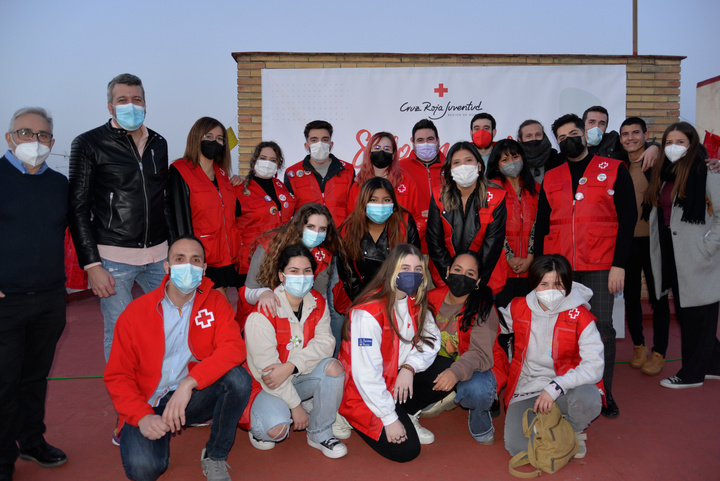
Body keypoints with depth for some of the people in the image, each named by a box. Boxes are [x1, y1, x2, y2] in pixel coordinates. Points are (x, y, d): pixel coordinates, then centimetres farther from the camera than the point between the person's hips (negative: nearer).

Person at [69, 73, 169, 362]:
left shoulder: (158, 144, 12)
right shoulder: (88, 144, -1)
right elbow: (79, 208, -4)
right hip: (113, 258, -4)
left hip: (158, 255, 4)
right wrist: (91, 264, -10)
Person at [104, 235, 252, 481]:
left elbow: (234, 348, -19)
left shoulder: (215, 302, -3)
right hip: (149, 404, -1)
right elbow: (117, 376, -3)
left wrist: (188, 383, -31)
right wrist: (142, 416, -19)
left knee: (238, 377, -28)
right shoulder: (135, 312, -5)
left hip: (195, 397, 1)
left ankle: (215, 457, -5)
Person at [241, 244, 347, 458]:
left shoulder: (318, 303, -4)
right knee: (277, 429, -30)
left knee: (333, 366, -24)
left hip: (300, 378, 5)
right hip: (267, 385, -4)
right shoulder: (263, 313, -22)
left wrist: (291, 366, -30)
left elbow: (325, 342, -14)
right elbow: (266, 367, -21)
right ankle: (260, 427, 9)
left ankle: (319, 434, -5)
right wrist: (295, 405, -18)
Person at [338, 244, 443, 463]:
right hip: (365, 392, -7)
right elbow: (366, 373, -26)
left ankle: (407, 414, 6)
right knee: (406, 450, -16)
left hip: (400, 381, 7)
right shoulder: (368, 312, -27)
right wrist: (389, 419, -22)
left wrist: (410, 367, -19)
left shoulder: (416, 302, -2)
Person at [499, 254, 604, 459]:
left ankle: (574, 431, 1)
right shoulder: (518, 308, -3)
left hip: (566, 388, -1)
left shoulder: (580, 316, -11)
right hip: (527, 389, 1)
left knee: (588, 398, -37)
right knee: (518, 448, -21)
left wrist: (555, 387, -29)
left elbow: (594, 366, -19)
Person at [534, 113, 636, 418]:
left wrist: (619, 264, -8)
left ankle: (604, 393, 15)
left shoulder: (614, 170, 6)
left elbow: (627, 219, 0)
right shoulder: (550, 178, 14)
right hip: (558, 267, 3)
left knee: (601, 327, 1)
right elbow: (541, 225, 15)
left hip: (600, 267, -2)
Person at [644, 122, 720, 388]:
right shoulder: (663, 174, 13)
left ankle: (692, 374, 12)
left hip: (696, 258, -7)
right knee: (684, 312, 14)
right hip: (671, 255, 8)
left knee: (698, 314, 2)